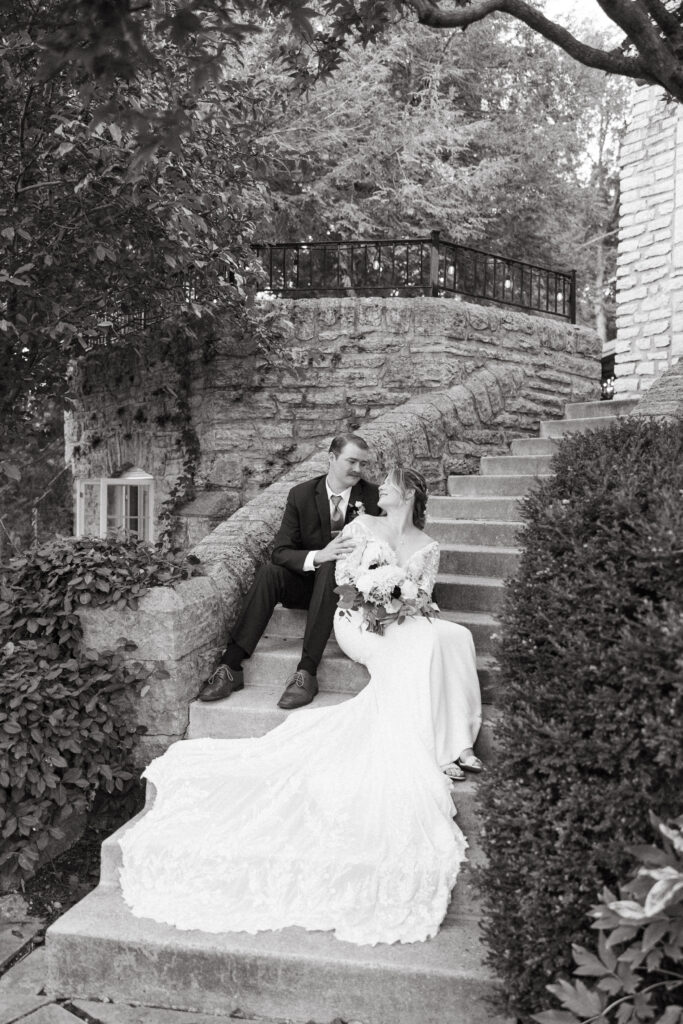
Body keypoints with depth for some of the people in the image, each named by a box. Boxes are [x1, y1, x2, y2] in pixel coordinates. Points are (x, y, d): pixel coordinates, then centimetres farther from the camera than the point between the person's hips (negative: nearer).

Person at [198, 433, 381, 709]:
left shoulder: (372, 496, -4)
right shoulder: (301, 494, -3)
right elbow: (281, 551, -9)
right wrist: (317, 556, -30)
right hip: (307, 581, 2)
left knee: (330, 568, -34)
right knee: (268, 572, -27)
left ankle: (306, 673, -39)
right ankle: (230, 667, -27)